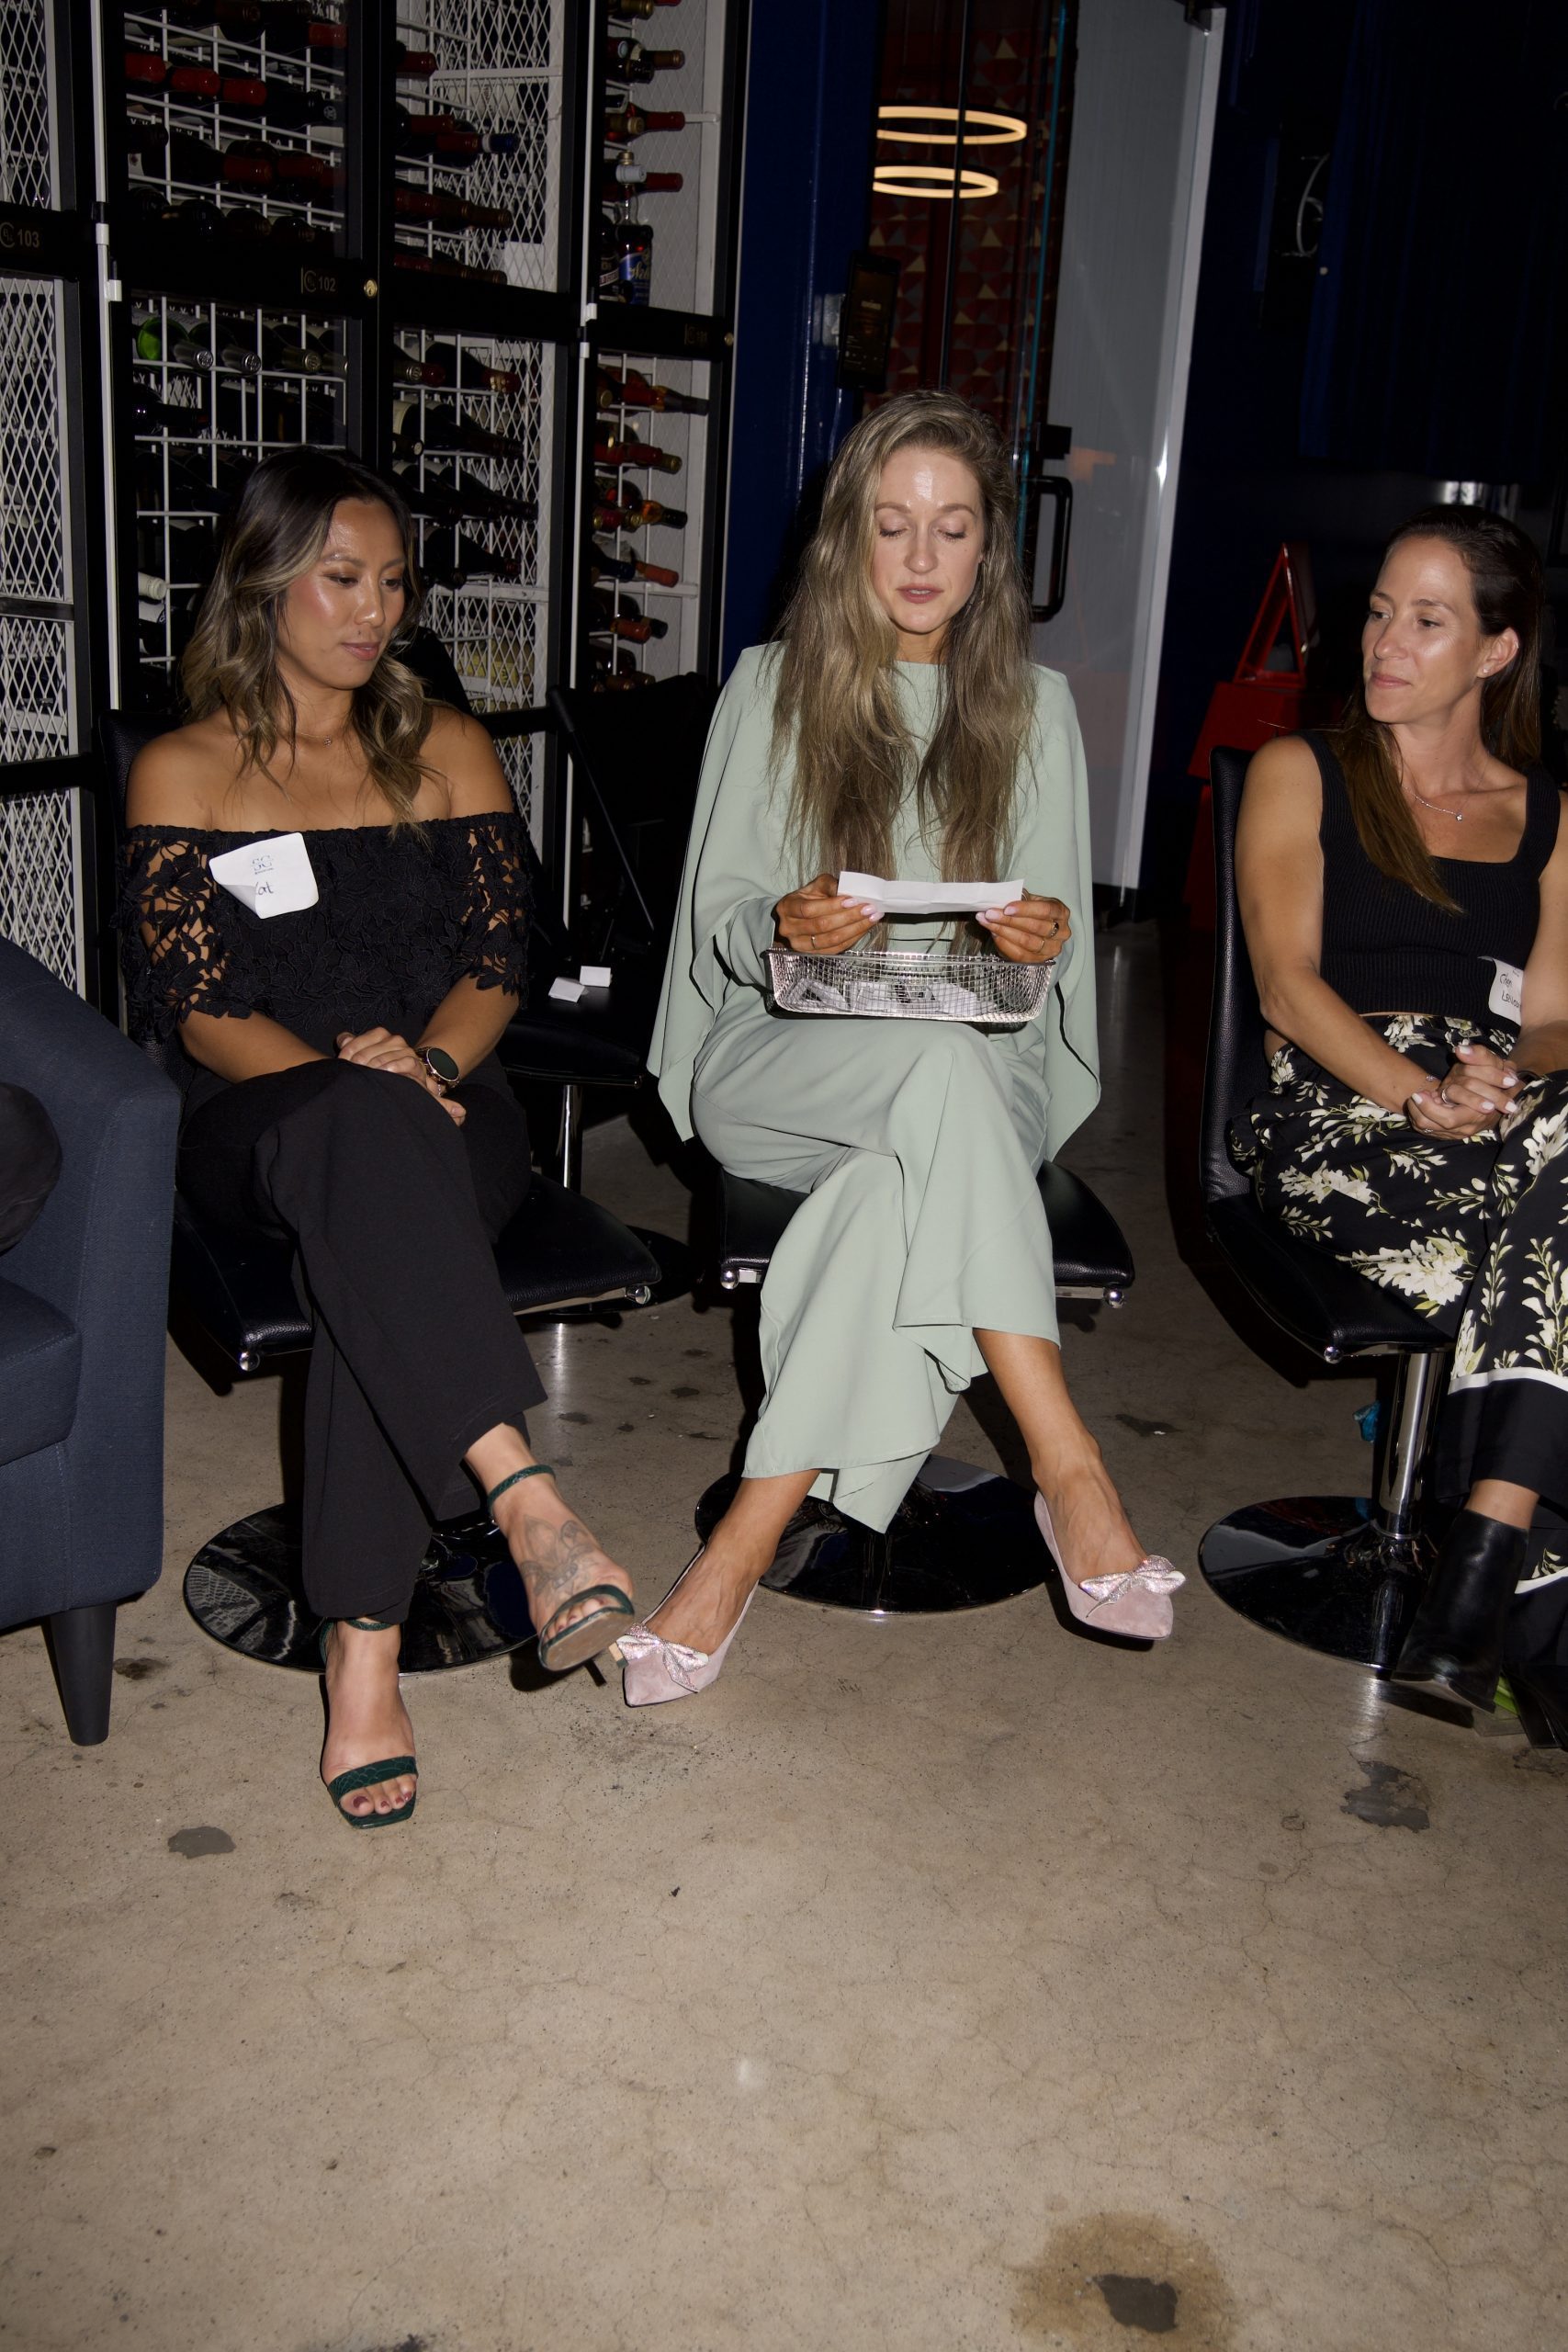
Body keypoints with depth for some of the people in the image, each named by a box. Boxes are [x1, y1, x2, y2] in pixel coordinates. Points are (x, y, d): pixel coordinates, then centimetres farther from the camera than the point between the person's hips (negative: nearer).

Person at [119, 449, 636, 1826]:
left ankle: (365, 1652, -41)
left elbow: (500, 963, 8)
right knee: (364, 1139, -40)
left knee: (378, 1215, -37)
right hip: (259, 1129, -1)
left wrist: (427, 1063, -14)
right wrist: (344, 1082, -19)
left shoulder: (447, 752, 18)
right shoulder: (182, 773, 11)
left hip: (440, 1111, 2)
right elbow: (200, 1010, -1)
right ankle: (525, 1500, -55)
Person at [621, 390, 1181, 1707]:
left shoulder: (1034, 707, 14)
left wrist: (1044, 935, -14)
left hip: (976, 1078, 2)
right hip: (781, 1065, -1)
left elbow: (1050, 936, 11)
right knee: (943, 1062, -38)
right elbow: (719, 926, 6)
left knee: (905, 1187, -37)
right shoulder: (772, 686, 9)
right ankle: (1068, 1467, -39)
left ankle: (746, 1545, -36)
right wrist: (787, 927, -19)